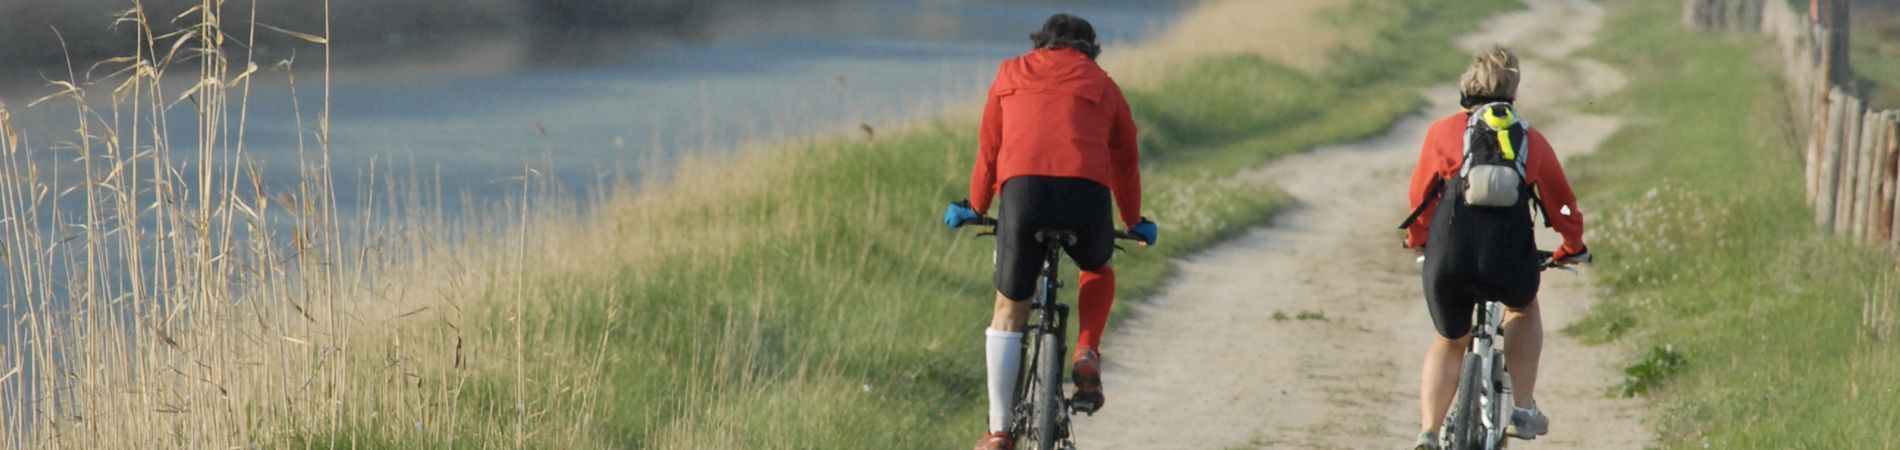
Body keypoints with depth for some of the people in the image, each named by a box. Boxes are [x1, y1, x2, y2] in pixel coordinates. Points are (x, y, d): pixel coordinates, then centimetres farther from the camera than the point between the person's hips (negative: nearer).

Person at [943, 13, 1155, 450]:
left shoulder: (1011, 76, 27)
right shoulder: (1103, 86, 26)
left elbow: (988, 151, 32)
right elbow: (1126, 163, 33)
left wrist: (975, 208, 48)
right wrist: (1135, 223, 48)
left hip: (1023, 186, 0)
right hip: (1087, 192, 0)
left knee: (1009, 311, 11)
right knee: (1098, 271, 33)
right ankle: (1087, 358, 10)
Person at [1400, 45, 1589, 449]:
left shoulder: (1443, 131, 15)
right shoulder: (1531, 140, 18)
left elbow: (1420, 197, 25)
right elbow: (1562, 204, 29)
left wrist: (1417, 242, 46)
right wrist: (1573, 249, 49)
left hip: (1449, 260, 0)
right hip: (1509, 262, 0)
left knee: (1449, 344, 26)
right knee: (1524, 308, 35)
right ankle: (1524, 411, 27)